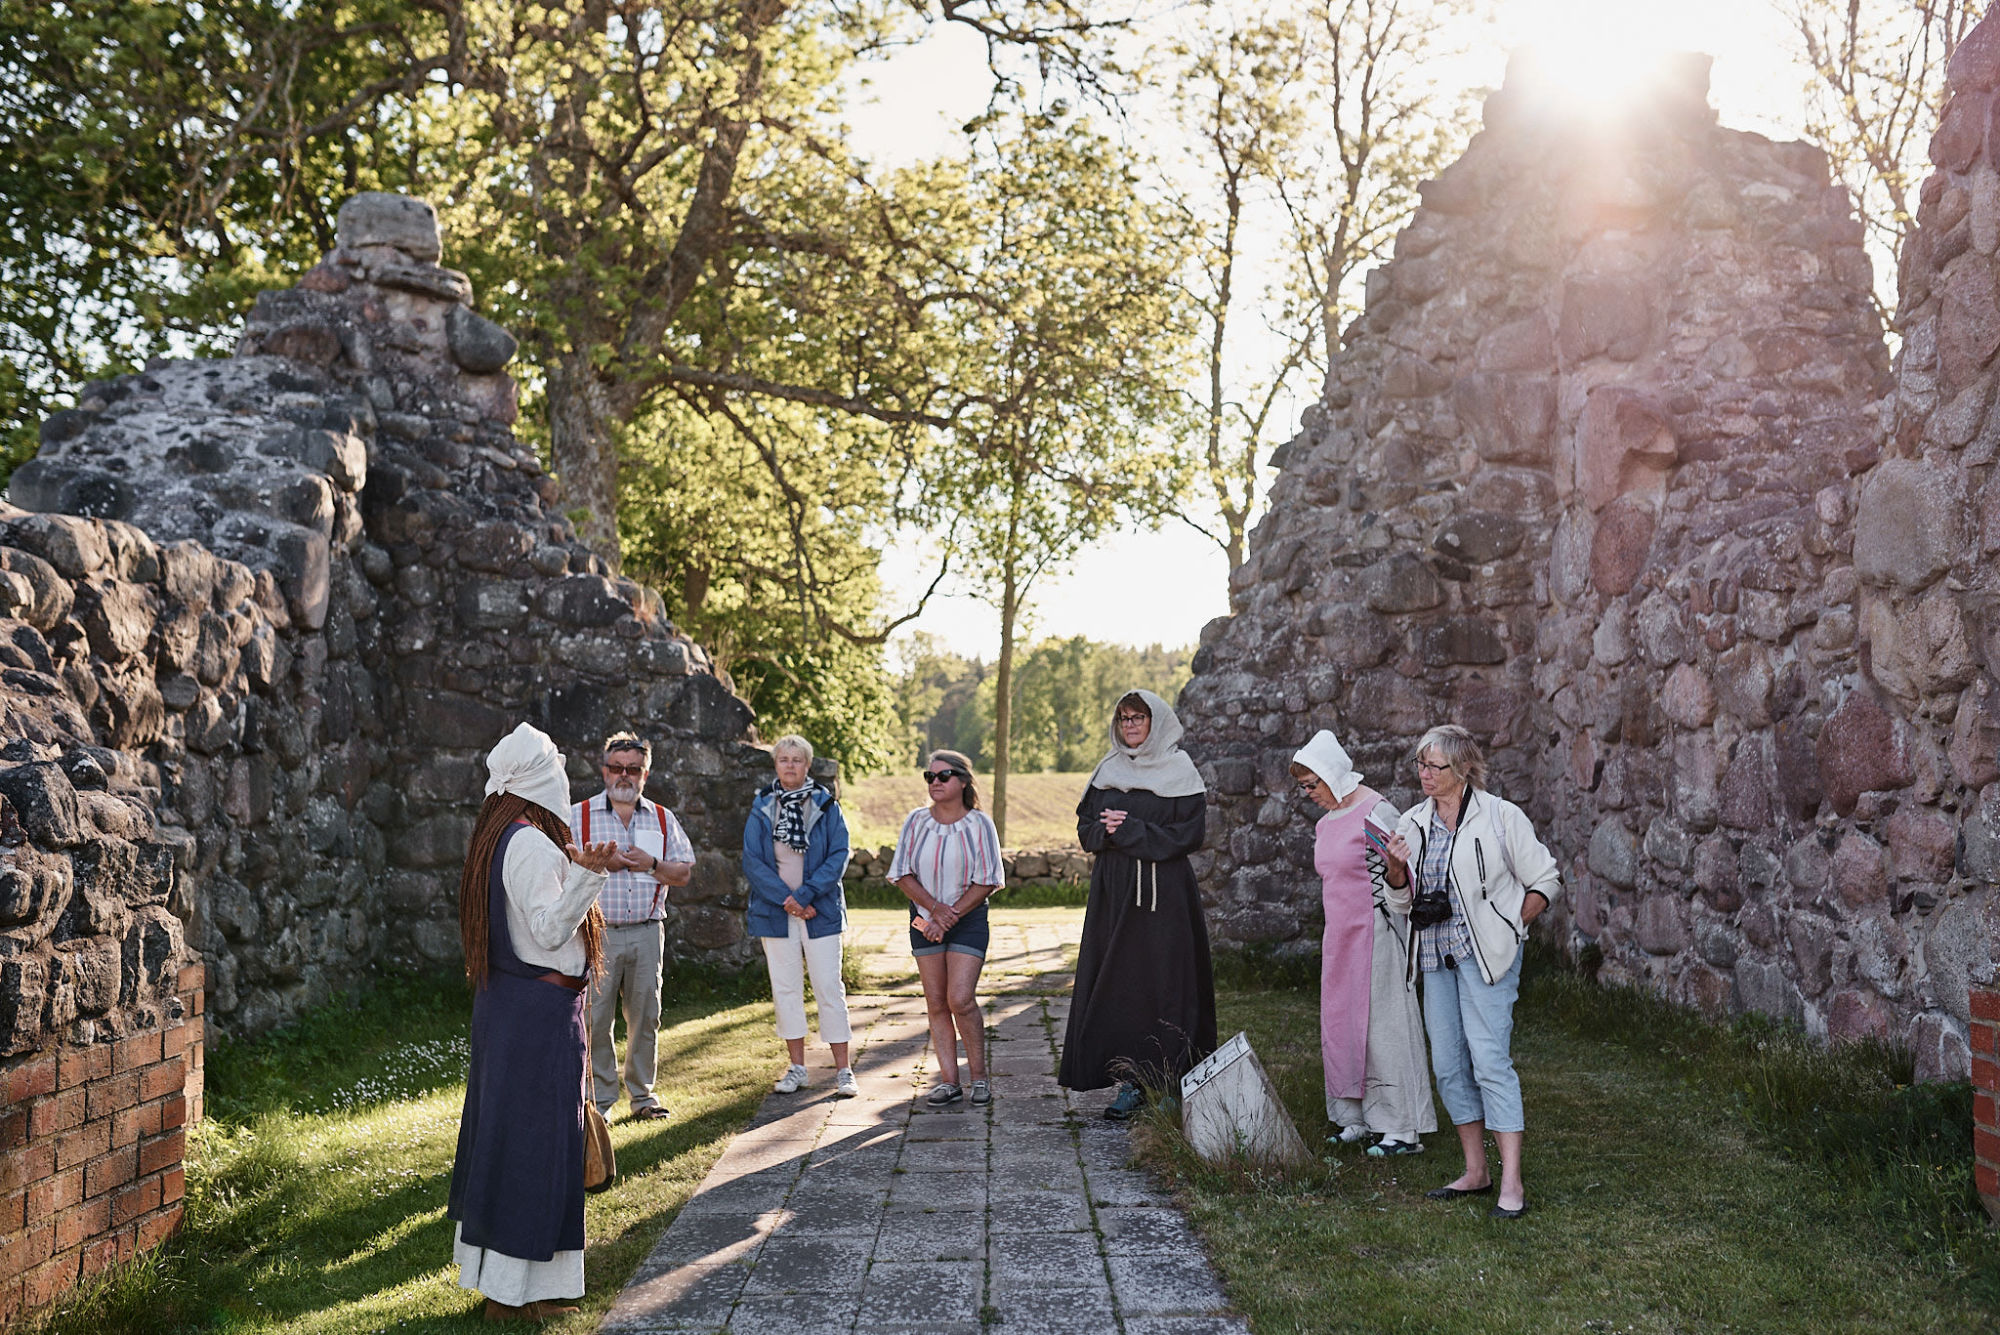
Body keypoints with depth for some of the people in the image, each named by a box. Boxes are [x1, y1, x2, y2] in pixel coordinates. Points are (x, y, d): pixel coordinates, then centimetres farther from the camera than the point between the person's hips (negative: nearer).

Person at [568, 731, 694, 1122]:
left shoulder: (662, 819, 12)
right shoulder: (578, 816, 5)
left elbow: (684, 872, 9)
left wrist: (651, 864, -8)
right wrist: (601, 862, -14)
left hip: (646, 932, 2)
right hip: (597, 932, -2)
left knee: (645, 1016, 6)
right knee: (595, 1019, -1)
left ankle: (643, 1095, 18)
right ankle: (600, 1099, 11)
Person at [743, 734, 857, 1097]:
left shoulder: (826, 806, 1)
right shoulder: (761, 808, 4)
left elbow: (839, 855, -5)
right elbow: (752, 861, -2)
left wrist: (805, 895, -15)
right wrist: (785, 898, -13)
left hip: (820, 911, -2)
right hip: (775, 913, 2)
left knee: (830, 988, -2)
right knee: (785, 988, 6)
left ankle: (842, 1070, 4)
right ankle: (797, 1068, 16)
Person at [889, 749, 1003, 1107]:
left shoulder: (979, 824, -6)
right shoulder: (916, 821, 0)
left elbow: (987, 882, -7)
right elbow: (903, 875, -1)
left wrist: (950, 916, -12)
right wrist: (936, 908, -14)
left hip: (968, 919, -3)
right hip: (925, 918, 3)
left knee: (961, 999, -12)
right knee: (936, 1003, 3)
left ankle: (979, 1075, 6)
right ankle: (949, 1082, 10)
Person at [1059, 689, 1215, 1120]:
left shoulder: (1179, 770, -2)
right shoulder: (1107, 771, 13)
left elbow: (1190, 833, -9)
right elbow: (1086, 827, 12)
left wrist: (1130, 830, -14)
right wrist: (1107, 831, -10)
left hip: (1164, 892, -4)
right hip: (1113, 890, 4)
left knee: (1163, 981, -3)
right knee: (1117, 981, 1)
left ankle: (1170, 1081, 5)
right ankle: (1131, 1081, 6)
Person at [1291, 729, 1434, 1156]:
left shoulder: (1376, 813, -14)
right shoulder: (1325, 822, 12)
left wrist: (1396, 936, -15)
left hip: (1375, 934, -9)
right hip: (1339, 938, 9)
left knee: (1381, 1023, -4)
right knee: (1339, 1023, 10)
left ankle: (1403, 1128, 4)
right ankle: (1358, 1117, 21)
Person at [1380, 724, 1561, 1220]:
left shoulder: (1500, 817, -5)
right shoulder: (1412, 824, 9)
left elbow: (1545, 881, 1)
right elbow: (1400, 901, 13)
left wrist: (1508, 930, -4)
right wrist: (1396, 869, -7)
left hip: (1486, 955, -6)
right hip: (1435, 955, 6)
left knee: (1490, 1059, -11)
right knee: (1448, 1063, 7)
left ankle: (1511, 1184, -8)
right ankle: (1475, 1171, 19)